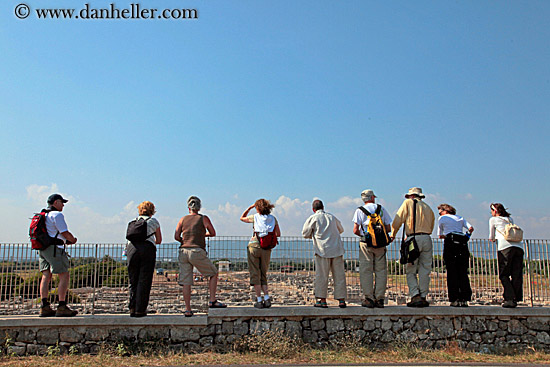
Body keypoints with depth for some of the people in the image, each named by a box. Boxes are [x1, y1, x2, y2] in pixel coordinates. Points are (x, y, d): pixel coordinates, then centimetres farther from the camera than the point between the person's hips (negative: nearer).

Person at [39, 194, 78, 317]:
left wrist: (65, 240, 17)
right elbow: (65, 233, -13)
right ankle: (62, 307, -10)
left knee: (46, 276, 7)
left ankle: (44, 307, 5)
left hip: (43, 248, 9)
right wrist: (73, 240, 7)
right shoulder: (57, 215, -9)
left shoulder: (44, 215, 20)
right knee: (64, 276, -6)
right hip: (54, 248, -9)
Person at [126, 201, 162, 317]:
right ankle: (140, 310, 0)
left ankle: (132, 308, 6)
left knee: (133, 280, 10)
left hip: (132, 247, 3)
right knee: (144, 280, 1)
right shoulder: (154, 221, 18)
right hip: (147, 248, -2)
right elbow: (159, 241, 24)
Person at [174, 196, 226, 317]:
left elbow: (176, 236, 5)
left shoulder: (183, 219, 12)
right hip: (197, 252, -4)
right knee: (213, 273, 13)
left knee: (186, 282, 5)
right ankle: (212, 301, 7)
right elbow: (213, 233, 9)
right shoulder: (204, 218, 4)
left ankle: (188, 310, 5)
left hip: (183, 251, 4)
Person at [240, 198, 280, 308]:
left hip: (254, 247, -3)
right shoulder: (273, 219, 4)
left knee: (255, 275, 4)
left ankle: (259, 300, 2)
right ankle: (267, 298, 2)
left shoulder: (255, 217, -2)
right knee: (263, 275, 15)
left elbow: (242, 218, 17)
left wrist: (250, 207, 16)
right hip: (266, 249, 3)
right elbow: (278, 234, 10)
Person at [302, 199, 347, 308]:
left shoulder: (313, 218, 1)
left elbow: (305, 233, 4)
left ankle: (322, 300, 2)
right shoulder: (332, 217, 14)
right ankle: (341, 300, 7)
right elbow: (341, 230, 29)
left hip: (323, 250, -3)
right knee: (339, 275, 6)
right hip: (337, 249, 4)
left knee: (321, 276, 2)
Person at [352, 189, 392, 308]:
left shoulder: (360, 210, 3)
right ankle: (380, 299, 7)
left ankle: (369, 299, -1)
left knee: (366, 271, 1)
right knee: (381, 271, 7)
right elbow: (388, 229, 8)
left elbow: (355, 230, -4)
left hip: (366, 243, -2)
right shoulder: (382, 209, 9)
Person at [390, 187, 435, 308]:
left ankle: (415, 296, -9)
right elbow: (430, 228, 20)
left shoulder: (408, 203, 6)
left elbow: (398, 220, 2)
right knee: (425, 271, 8)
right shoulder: (428, 208, 20)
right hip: (427, 239, 4)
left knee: (411, 271, 1)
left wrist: (392, 235, 14)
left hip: (414, 239, -4)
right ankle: (423, 297, 8)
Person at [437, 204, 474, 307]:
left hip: (450, 244, -3)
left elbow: (440, 235, 17)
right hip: (462, 244, 3)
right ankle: (464, 299, 1)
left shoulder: (442, 219, 14)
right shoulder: (460, 218, 22)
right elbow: (471, 228, 8)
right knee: (463, 272, 5)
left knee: (452, 272, -1)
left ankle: (455, 299, -5)